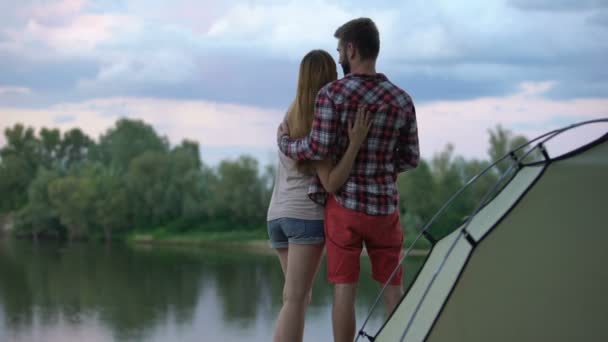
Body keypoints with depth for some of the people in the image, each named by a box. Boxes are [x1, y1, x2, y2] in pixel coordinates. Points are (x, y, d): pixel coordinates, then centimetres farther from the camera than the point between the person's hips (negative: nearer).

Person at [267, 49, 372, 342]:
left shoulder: (291, 117, 9)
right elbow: (331, 183, -19)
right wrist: (356, 142, -26)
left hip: (277, 215, 8)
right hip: (307, 214, -8)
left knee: (299, 296, 13)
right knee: (295, 300, -12)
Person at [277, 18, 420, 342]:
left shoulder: (332, 94, -10)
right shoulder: (402, 100, 2)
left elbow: (319, 149, -16)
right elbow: (411, 158, 7)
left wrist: (285, 143, 3)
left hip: (344, 203, -2)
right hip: (384, 205, 3)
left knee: (345, 288, 0)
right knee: (392, 287, 9)